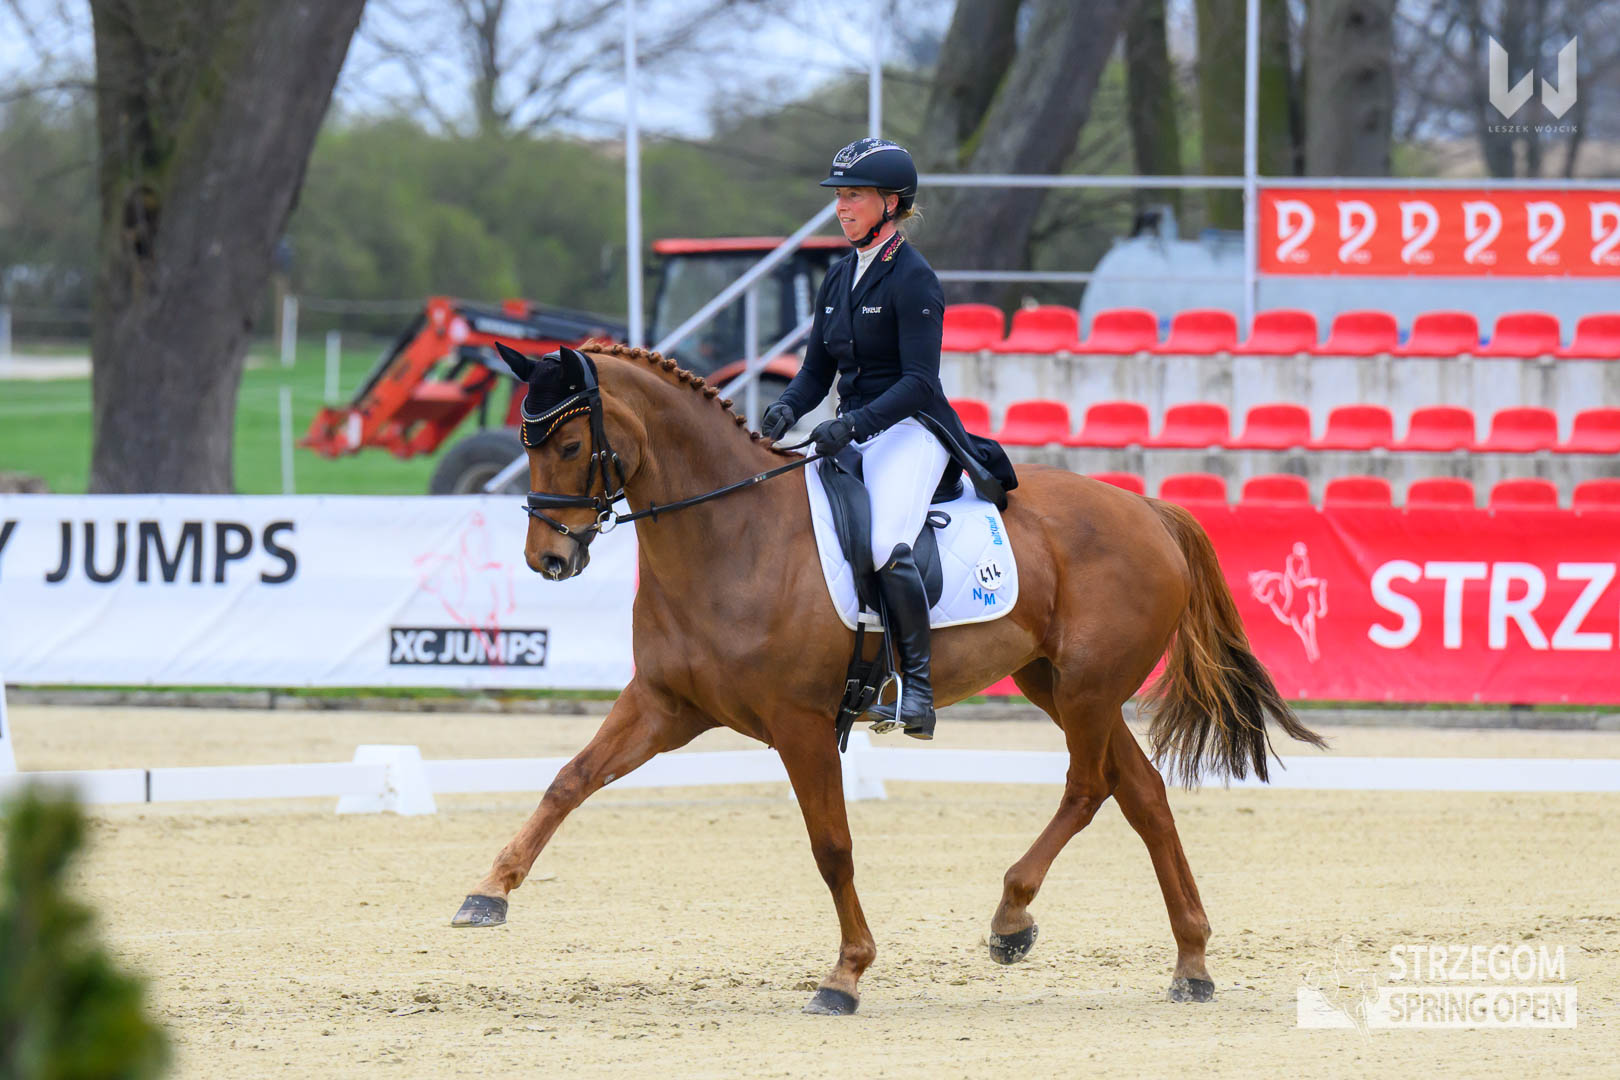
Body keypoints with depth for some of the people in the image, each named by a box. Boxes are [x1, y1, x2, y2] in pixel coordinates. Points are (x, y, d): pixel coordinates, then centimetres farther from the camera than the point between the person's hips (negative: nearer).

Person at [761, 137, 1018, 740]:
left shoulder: (912, 279, -10)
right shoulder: (839, 279, 15)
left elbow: (919, 381, -17)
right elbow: (818, 370, 16)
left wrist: (855, 423, -28)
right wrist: (787, 408, -5)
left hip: (910, 431, -9)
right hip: (853, 434, 9)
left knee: (886, 544, -31)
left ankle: (918, 685, -22)